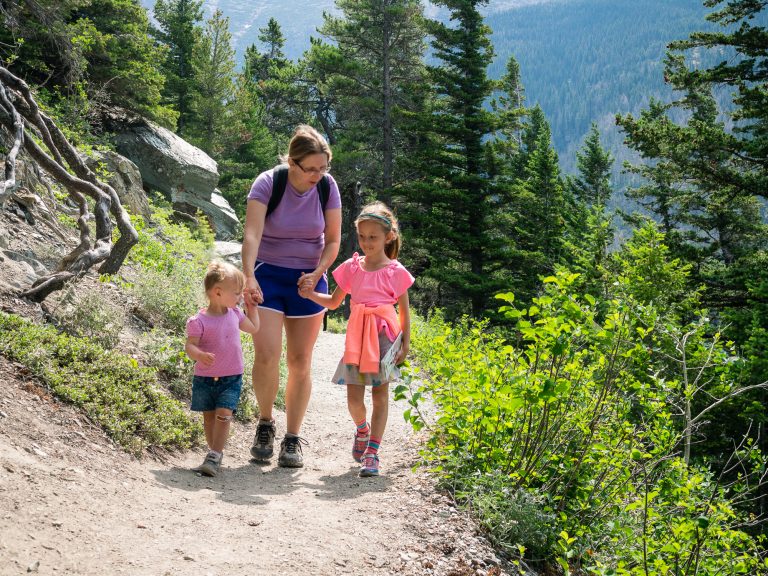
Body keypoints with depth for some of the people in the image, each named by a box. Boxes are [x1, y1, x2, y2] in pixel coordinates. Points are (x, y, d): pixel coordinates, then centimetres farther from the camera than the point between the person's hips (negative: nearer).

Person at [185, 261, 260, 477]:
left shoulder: (235, 314, 5)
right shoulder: (199, 321, -12)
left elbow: (254, 328, 21)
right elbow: (190, 345, -17)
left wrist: (251, 306, 18)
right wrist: (200, 355, -37)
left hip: (231, 378, 2)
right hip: (205, 378, -2)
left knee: (223, 414, -14)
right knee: (209, 416, 9)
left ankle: (214, 457, -15)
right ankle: (215, 453, 25)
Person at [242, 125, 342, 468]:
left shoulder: (327, 186, -6)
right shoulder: (268, 183, -15)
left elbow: (333, 240, 0)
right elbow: (252, 234, -25)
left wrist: (318, 273, -17)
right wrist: (249, 278, -40)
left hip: (308, 280, 2)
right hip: (268, 275, -2)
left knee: (300, 362, 3)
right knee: (266, 354, -16)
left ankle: (293, 439, 12)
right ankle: (265, 423, 9)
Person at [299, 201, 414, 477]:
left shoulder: (395, 271, 0)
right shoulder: (352, 267, 7)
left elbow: (404, 310, 5)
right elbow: (334, 302, 15)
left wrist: (405, 344, 0)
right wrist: (311, 294, -2)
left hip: (384, 335, -2)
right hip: (357, 337, 3)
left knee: (380, 394, -2)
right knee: (354, 398, 0)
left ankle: (372, 453, 2)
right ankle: (362, 429, 33)